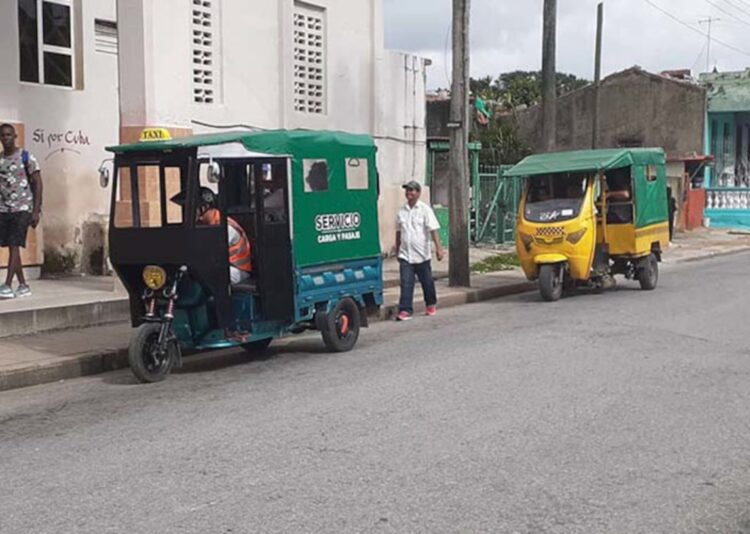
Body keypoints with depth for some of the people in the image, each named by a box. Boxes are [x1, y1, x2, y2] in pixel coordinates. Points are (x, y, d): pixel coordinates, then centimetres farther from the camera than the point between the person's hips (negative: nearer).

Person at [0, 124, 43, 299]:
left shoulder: (26, 158, -4)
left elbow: (38, 184, -5)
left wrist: (36, 211, -12)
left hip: (22, 209, -5)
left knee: (14, 246, -12)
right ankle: (23, 286, 14)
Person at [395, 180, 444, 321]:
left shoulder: (425, 210, -5)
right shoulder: (402, 211, 6)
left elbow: (433, 230, -12)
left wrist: (438, 248, -22)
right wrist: (397, 250, 18)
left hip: (422, 255, -2)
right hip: (405, 255, 2)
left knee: (427, 281, 11)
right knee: (406, 283, -7)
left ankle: (431, 304, 32)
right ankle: (405, 310, -7)